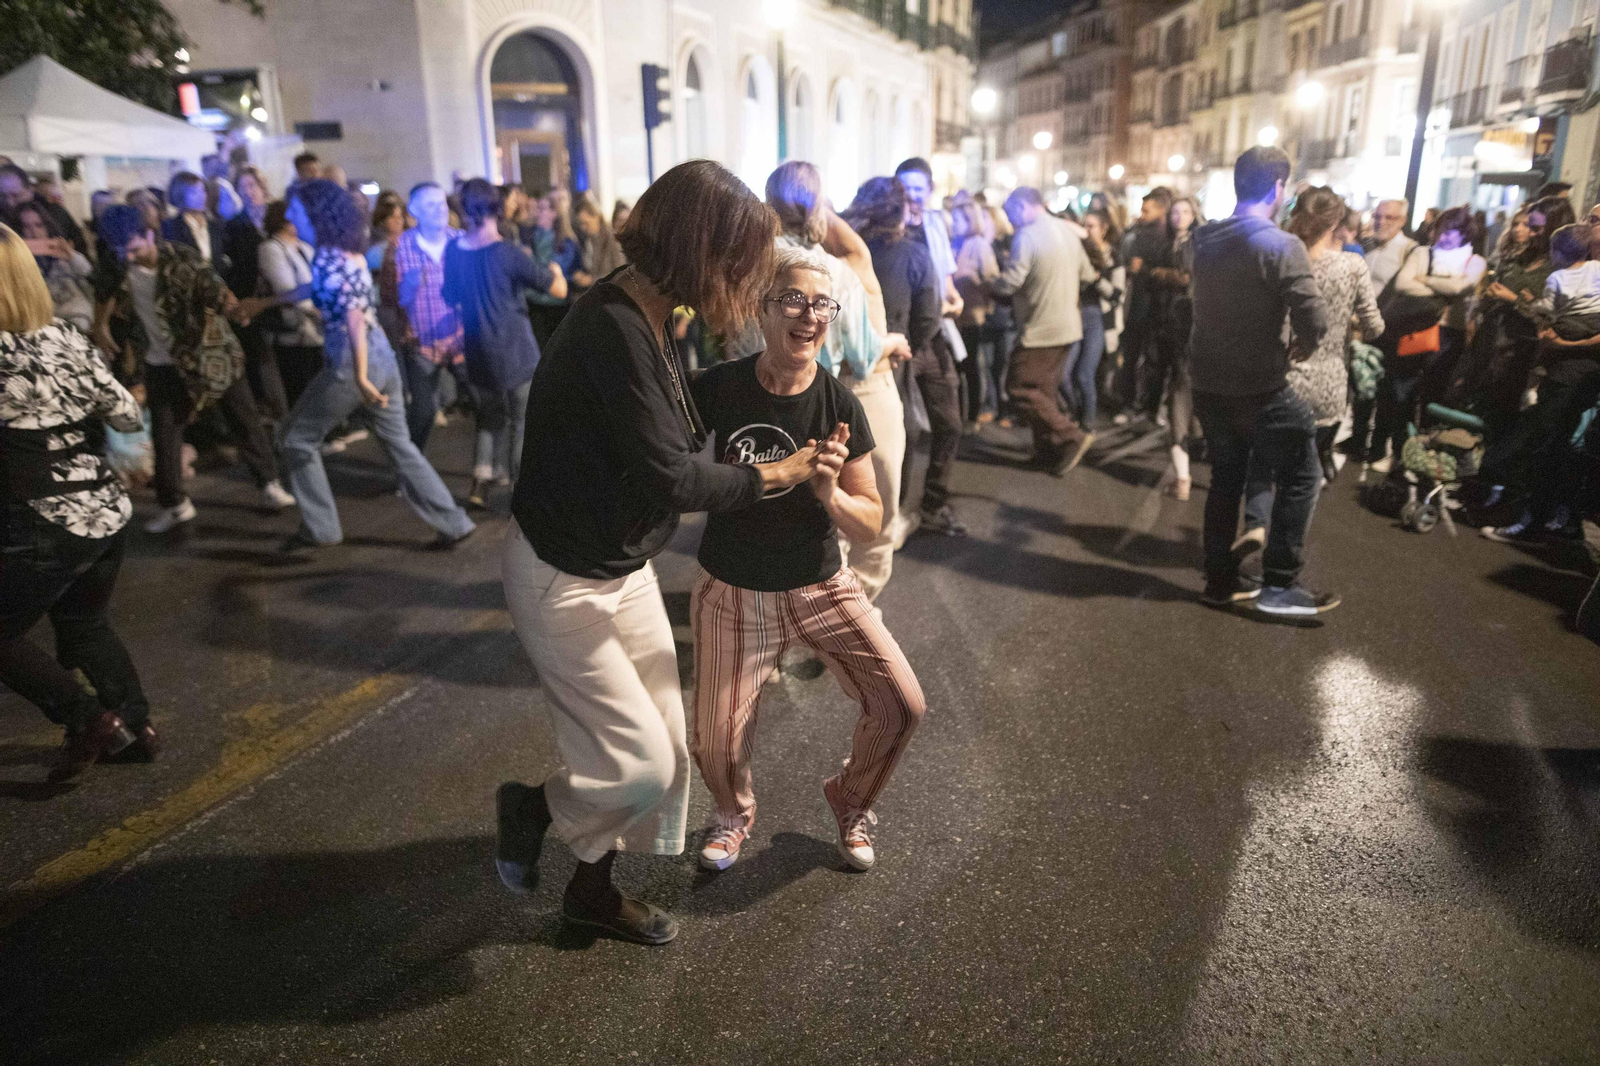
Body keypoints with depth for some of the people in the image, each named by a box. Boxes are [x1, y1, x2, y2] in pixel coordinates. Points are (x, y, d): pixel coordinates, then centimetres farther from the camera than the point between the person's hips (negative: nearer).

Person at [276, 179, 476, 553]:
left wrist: (360, 378, -22)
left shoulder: (328, 259, -14)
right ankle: (453, 523, 12)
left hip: (352, 363, -8)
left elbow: (354, 318, -22)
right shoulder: (351, 252, 13)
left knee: (298, 438, 11)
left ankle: (319, 527, 16)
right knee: (399, 443, 13)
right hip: (382, 356, 8)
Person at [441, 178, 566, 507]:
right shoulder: (509, 253, -19)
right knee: (523, 421, 8)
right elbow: (559, 289, -13)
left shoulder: (453, 251, -3)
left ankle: (481, 480, 15)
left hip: (478, 353, 5)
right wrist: (555, 271, 8)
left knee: (490, 415, 22)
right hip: (515, 353, -5)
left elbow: (451, 298, 12)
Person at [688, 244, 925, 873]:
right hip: (733, 591, -1)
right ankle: (734, 814, 39)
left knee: (902, 705, -6)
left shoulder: (840, 408, -11)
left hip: (822, 585, 1)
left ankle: (850, 800, 27)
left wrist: (829, 494, -30)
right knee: (716, 745, 0)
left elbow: (871, 526, -10)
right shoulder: (717, 388, -14)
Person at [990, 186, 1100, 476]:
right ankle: (1049, 452, 19)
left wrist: (989, 285, -1)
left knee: (1020, 388, -3)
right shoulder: (1067, 230, 10)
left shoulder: (1027, 236, -16)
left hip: (1040, 329, -9)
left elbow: (1010, 281, -20)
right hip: (1068, 326, 9)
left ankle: (1071, 436, -5)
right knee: (1046, 390, 15)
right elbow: (1087, 275, 16)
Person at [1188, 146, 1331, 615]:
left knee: (1225, 479, 16)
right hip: (1260, 387, -7)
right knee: (1299, 476, 7)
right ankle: (1280, 584, 8)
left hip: (1208, 382, 7)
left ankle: (1221, 580, 22)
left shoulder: (1206, 240, 5)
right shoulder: (1282, 245, -16)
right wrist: (1302, 346, 0)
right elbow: (1314, 318, -22)